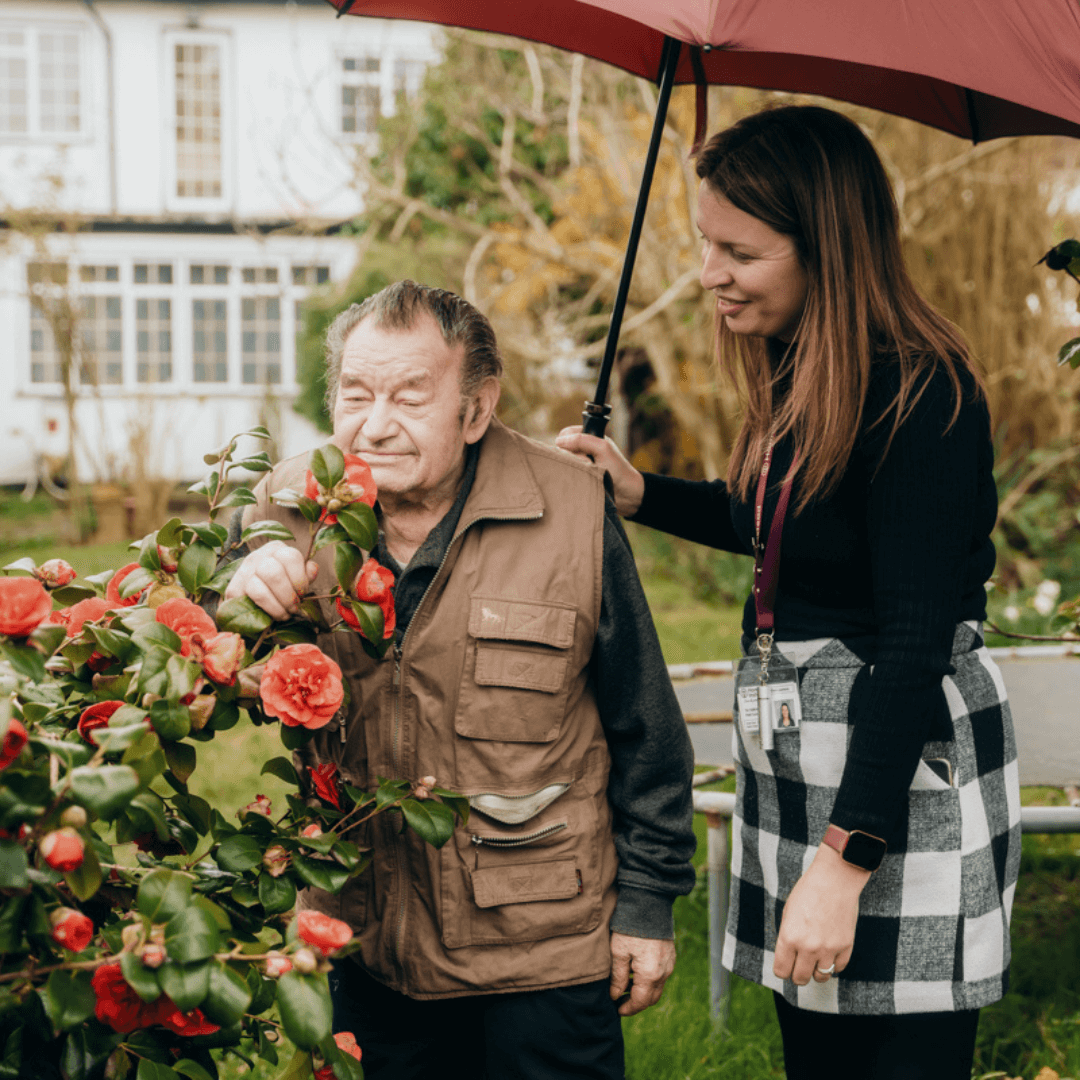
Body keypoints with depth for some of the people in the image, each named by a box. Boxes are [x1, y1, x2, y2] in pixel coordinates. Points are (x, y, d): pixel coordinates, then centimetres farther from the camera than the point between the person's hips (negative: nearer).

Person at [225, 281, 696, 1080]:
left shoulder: (572, 513, -10)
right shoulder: (293, 511, -2)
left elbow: (644, 725, -3)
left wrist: (649, 899, 0)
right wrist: (242, 606, -23)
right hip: (369, 948, 3)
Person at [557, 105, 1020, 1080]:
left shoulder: (921, 397, -20)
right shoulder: (799, 377, 7)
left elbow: (916, 644, -23)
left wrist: (845, 857, -25)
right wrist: (641, 494, 15)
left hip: (907, 771, -9)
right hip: (794, 753, 9)